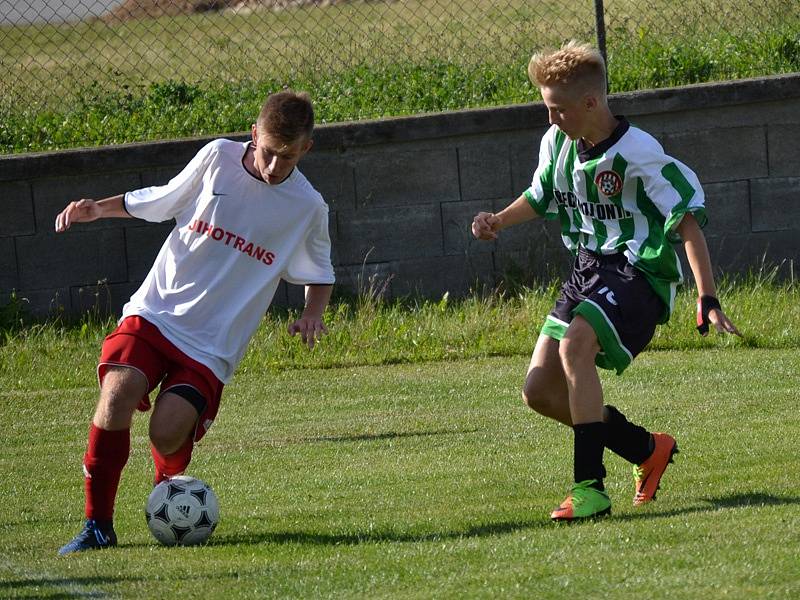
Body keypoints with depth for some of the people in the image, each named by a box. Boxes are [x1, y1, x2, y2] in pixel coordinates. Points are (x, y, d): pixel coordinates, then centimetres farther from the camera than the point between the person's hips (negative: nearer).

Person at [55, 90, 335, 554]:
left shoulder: (309, 208, 1)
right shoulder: (218, 158, 0)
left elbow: (319, 274, 19)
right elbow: (156, 202, 16)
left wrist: (313, 315, -1)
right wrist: (100, 209, 0)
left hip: (212, 345, -1)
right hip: (154, 312, 1)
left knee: (168, 434, -20)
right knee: (117, 396, -26)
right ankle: (98, 526, -13)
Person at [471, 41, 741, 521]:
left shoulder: (637, 154, -19)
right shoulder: (556, 143, 3)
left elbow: (688, 220, -18)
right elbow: (540, 197, 23)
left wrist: (707, 298, -25)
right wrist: (499, 221, 2)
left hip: (636, 271, -8)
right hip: (589, 269, 8)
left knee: (575, 343, -34)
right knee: (540, 389, 1)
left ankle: (590, 487, -33)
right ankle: (649, 450, 19)